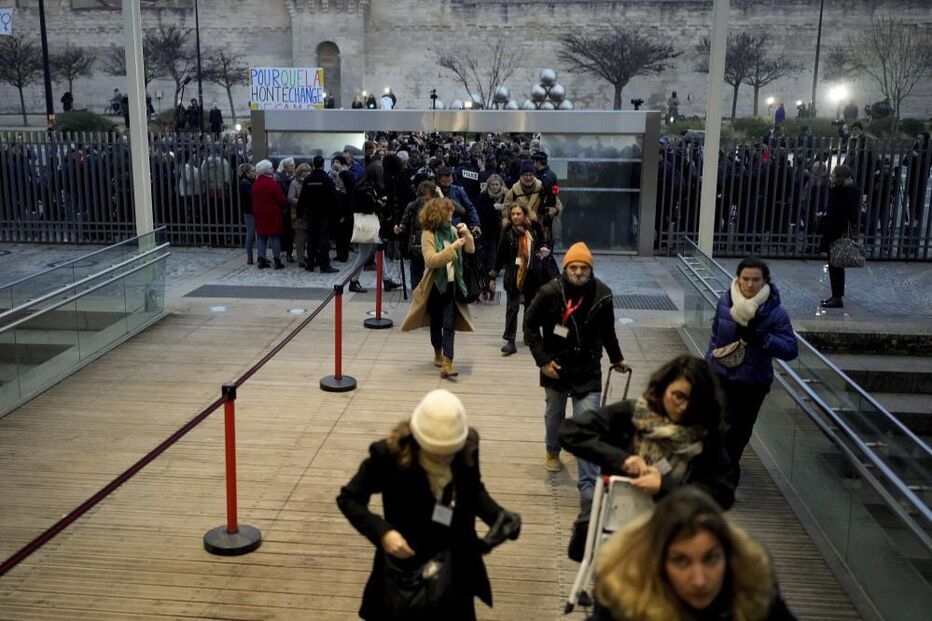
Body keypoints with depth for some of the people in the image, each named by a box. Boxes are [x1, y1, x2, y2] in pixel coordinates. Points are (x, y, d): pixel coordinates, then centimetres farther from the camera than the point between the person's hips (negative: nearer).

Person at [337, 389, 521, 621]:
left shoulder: (468, 446, -15)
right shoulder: (390, 452, -25)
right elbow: (348, 498, -13)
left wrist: (498, 515, -15)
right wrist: (382, 532, -28)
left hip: (456, 568, 3)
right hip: (405, 569, -3)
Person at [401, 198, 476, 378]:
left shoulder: (452, 231, 4)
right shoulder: (428, 235, -11)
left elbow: (471, 249, 6)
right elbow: (431, 260, -23)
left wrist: (466, 233, -10)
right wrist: (452, 248, -28)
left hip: (451, 285, 3)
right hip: (435, 285, -3)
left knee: (449, 325, -6)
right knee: (436, 323, 15)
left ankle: (447, 364, -11)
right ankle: (438, 354, 36)